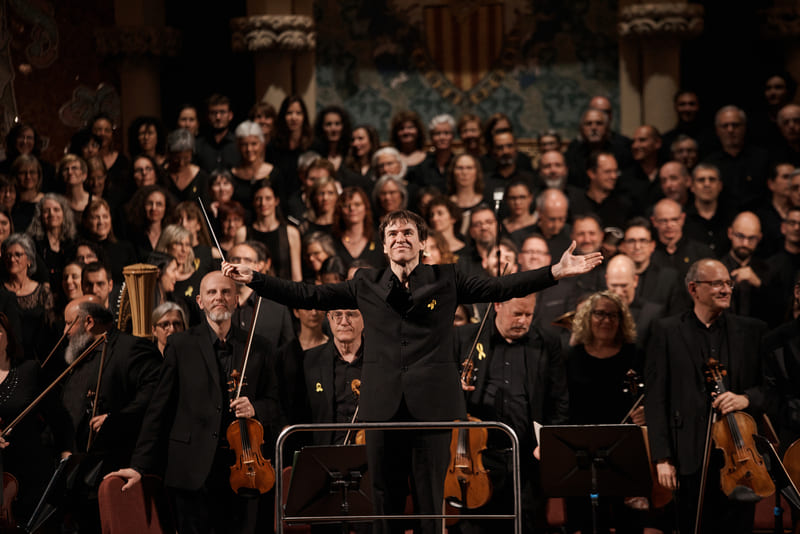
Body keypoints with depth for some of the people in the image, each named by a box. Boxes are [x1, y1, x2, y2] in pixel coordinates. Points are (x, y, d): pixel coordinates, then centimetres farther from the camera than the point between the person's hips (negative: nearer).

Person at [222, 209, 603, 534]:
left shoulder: (446, 280, 10)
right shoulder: (366, 284, 14)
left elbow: (500, 288, 4)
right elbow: (308, 296, 12)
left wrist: (555, 273, -7)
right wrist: (253, 279, 5)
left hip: (432, 402, -1)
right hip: (383, 403, 1)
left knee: (433, 499, 0)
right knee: (385, 498, 6)